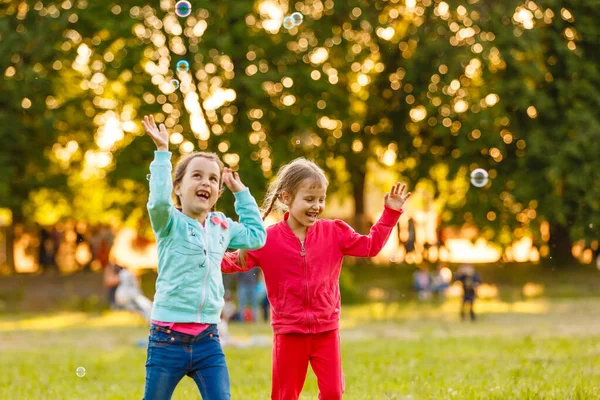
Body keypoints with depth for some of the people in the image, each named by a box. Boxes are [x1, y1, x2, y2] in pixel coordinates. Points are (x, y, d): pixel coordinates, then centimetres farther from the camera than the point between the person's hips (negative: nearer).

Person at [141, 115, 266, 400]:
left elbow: (257, 236, 26)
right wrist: (162, 152, -23)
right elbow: (159, 201, -26)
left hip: (207, 339, 4)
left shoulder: (222, 227, 12)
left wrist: (240, 192, 23)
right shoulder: (170, 223, -5)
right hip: (168, 339, -4)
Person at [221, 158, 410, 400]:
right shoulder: (267, 239, -7)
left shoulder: (334, 233, 1)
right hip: (289, 332, -1)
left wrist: (390, 213, 0)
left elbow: (370, 245, 6)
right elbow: (236, 262, -4)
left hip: (326, 330, 2)